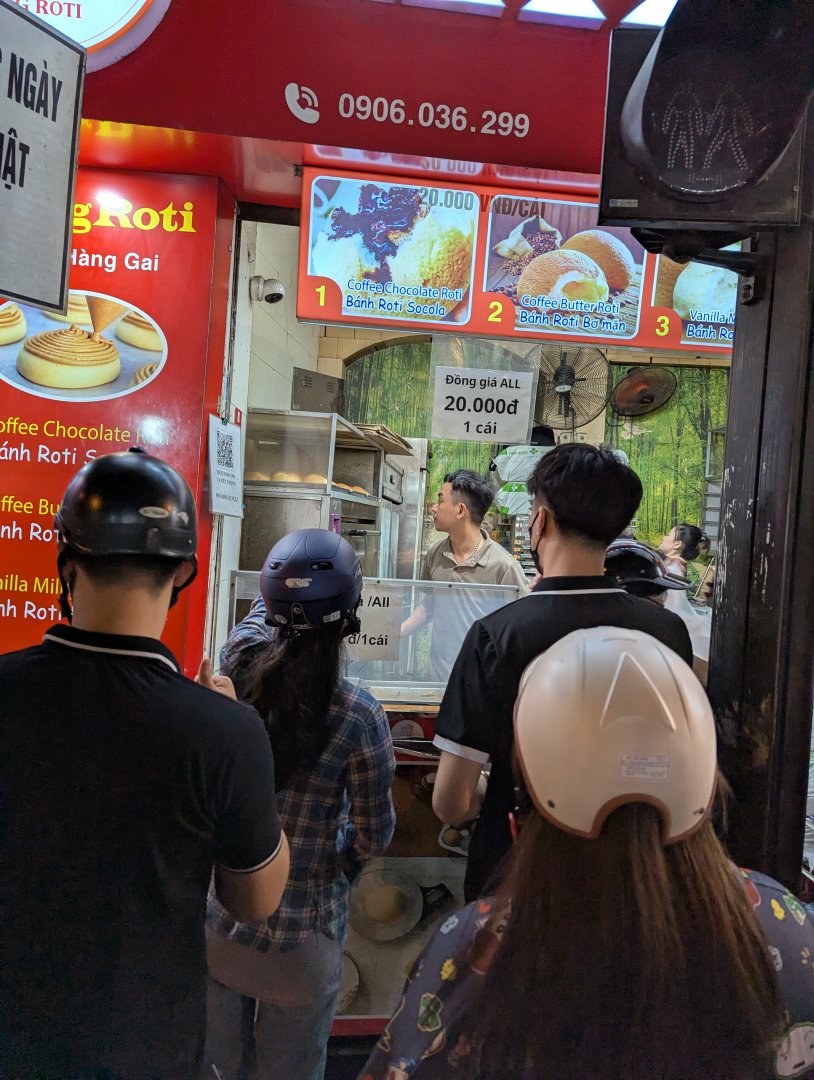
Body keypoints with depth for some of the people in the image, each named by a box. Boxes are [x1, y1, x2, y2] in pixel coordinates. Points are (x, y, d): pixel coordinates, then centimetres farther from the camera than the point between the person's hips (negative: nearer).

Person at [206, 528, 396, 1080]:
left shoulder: (237, 668, -16)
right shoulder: (359, 717, -24)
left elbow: (258, 613, 8)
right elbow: (373, 836, -11)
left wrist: (293, 574, 24)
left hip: (217, 917, 3)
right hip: (302, 938, -3)